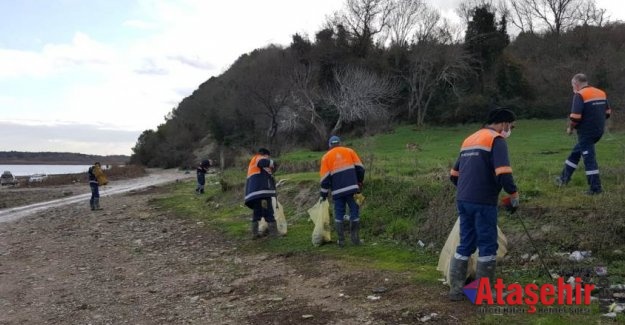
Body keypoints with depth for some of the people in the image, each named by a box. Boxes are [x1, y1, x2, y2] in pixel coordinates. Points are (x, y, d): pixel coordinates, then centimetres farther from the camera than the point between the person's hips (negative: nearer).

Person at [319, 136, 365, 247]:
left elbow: (325, 177, 4)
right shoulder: (349, 151, 10)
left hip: (338, 191, 0)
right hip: (352, 188, 0)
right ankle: (355, 238, 9)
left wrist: (324, 193, 9)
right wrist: (359, 182, 18)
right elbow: (360, 168, 6)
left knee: (339, 214, 9)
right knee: (354, 211, 8)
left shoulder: (326, 157, 8)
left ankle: (341, 240, 9)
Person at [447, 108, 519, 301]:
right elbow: (503, 173, -19)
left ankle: (456, 289, 17)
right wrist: (513, 194, -6)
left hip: (463, 200, 8)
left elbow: (454, 174, 22)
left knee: (465, 244, 14)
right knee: (488, 246, 4)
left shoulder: (469, 139, 19)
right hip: (483, 202, -8)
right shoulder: (496, 140, -6)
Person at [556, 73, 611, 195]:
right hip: (599, 130, 8)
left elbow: (575, 117, -22)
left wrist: (570, 128, -5)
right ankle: (564, 178, 30)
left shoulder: (580, 95, -15)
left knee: (589, 158, -1)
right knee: (576, 152, 21)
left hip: (586, 132, -8)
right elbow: (607, 113, 14)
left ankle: (595, 188, 2)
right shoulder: (601, 93, 9)